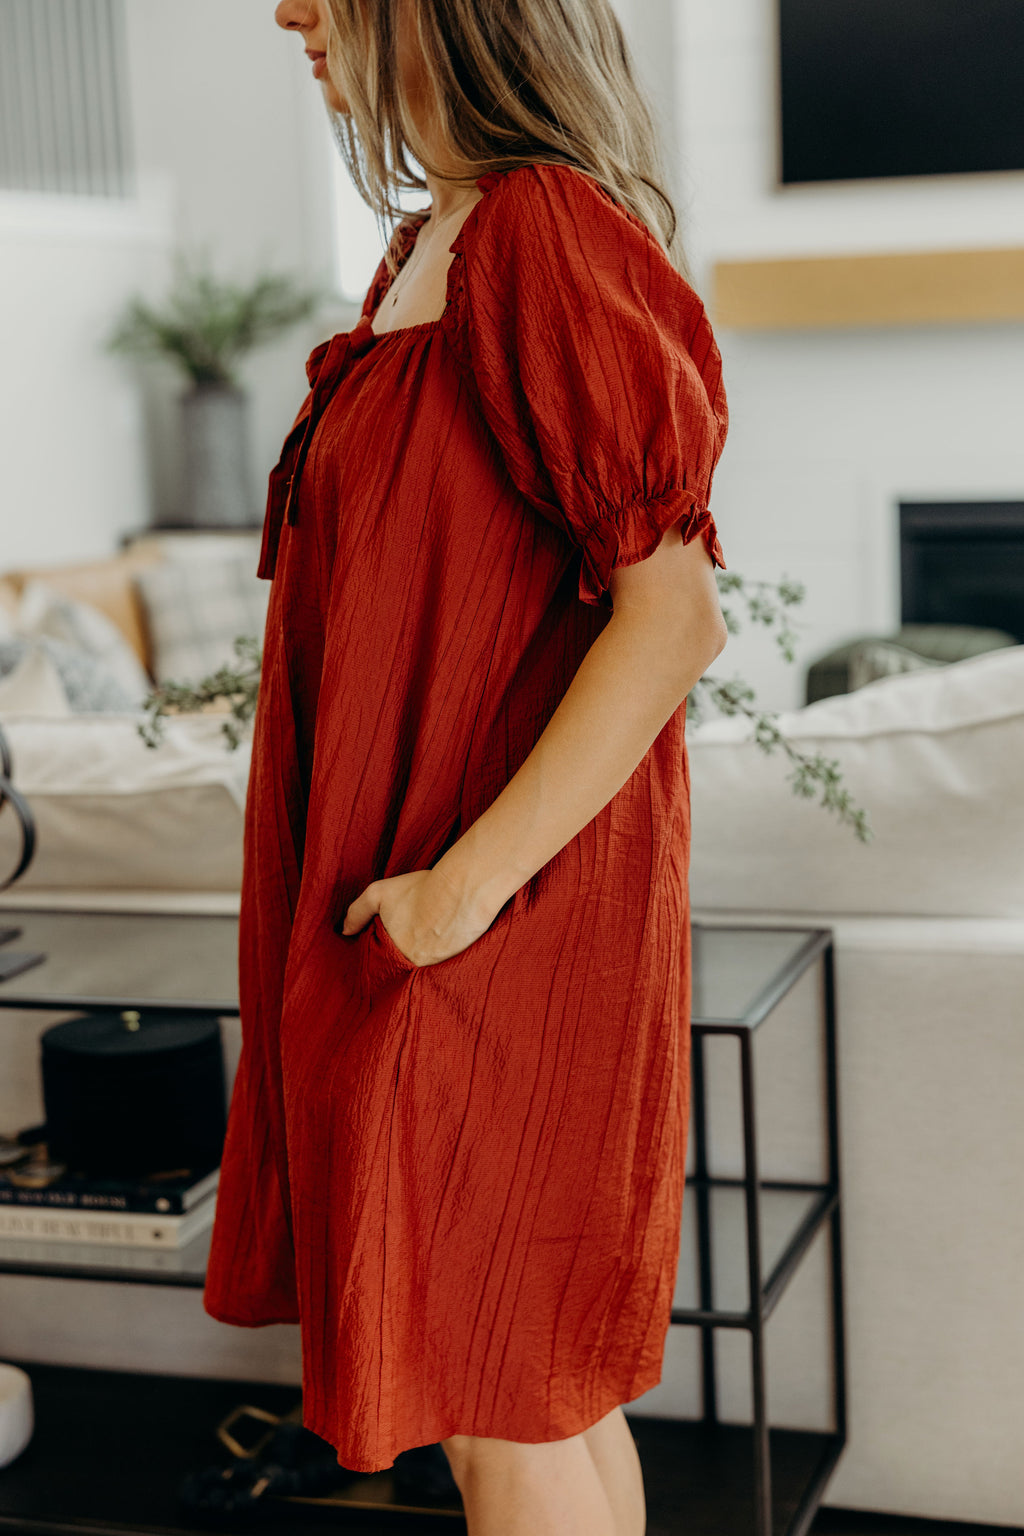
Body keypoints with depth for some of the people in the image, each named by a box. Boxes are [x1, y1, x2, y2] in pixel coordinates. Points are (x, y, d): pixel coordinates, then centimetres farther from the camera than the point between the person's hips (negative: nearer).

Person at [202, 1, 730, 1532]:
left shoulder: (545, 238, -18)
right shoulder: (432, 247, 11)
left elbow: (675, 615, -23)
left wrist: (466, 879, -22)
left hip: (502, 921, -9)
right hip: (431, 879, 9)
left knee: (497, 1408, 4)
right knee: (548, 1385, 19)